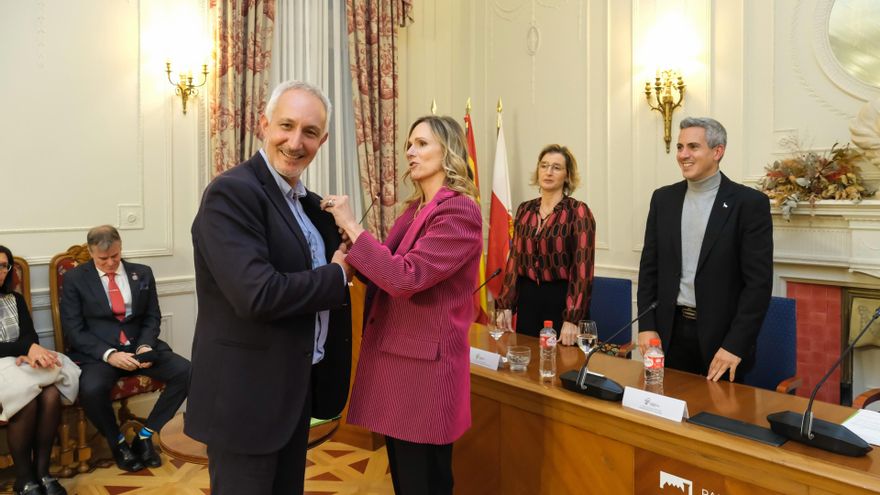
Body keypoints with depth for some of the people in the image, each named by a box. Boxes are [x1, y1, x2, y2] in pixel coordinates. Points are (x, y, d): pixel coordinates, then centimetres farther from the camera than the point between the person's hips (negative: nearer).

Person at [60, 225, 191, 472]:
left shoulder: (142, 273, 9)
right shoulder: (74, 279, 1)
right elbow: (74, 329, -5)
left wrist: (145, 346, -11)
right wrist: (109, 354, -20)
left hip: (138, 347, 3)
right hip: (97, 353, -3)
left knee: (186, 372, -21)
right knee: (91, 389, -35)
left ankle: (145, 435, -3)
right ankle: (117, 443, -4)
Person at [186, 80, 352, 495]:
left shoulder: (307, 201, 9)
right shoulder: (232, 192, -19)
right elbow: (257, 295, -30)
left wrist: (349, 254, -10)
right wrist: (335, 276, -16)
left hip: (294, 388, 8)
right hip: (246, 395, -8)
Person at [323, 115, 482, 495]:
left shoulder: (459, 211, -16)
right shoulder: (415, 208, 12)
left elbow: (405, 277, -25)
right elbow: (388, 274, 12)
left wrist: (352, 226, -19)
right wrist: (347, 236, -3)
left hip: (425, 363, -9)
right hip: (395, 354, 9)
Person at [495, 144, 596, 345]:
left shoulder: (578, 211, -9)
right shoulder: (524, 210, 6)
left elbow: (582, 266, -14)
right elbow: (515, 258, 8)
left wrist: (572, 319, -20)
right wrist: (505, 304, 4)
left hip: (563, 300, -4)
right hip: (527, 299, 4)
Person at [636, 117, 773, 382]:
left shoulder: (750, 203, -6)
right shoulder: (663, 198, 6)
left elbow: (759, 281, -10)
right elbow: (649, 266, 7)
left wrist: (735, 344, -15)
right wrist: (646, 326, 0)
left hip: (721, 336, -3)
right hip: (670, 332, 3)